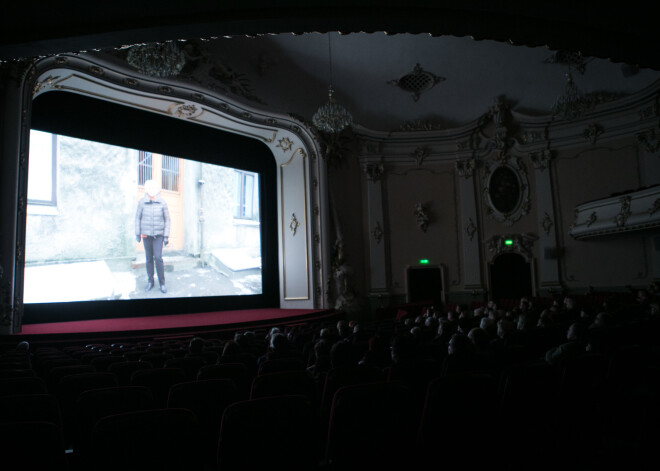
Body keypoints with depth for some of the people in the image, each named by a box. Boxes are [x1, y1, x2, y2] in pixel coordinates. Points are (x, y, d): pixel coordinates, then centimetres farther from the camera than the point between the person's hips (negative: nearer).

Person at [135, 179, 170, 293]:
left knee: (158, 258, -10)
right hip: (146, 235, 2)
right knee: (149, 259, 8)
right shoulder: (142, 202, -3)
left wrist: (166, 236, -2)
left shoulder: (162, 202, -5)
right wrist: (137, 233, 6)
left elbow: (167, 219, 1)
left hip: (158, 235, -2)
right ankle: (150, 281, 21)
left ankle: (162, 283, 1)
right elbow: (137, 218, 8)